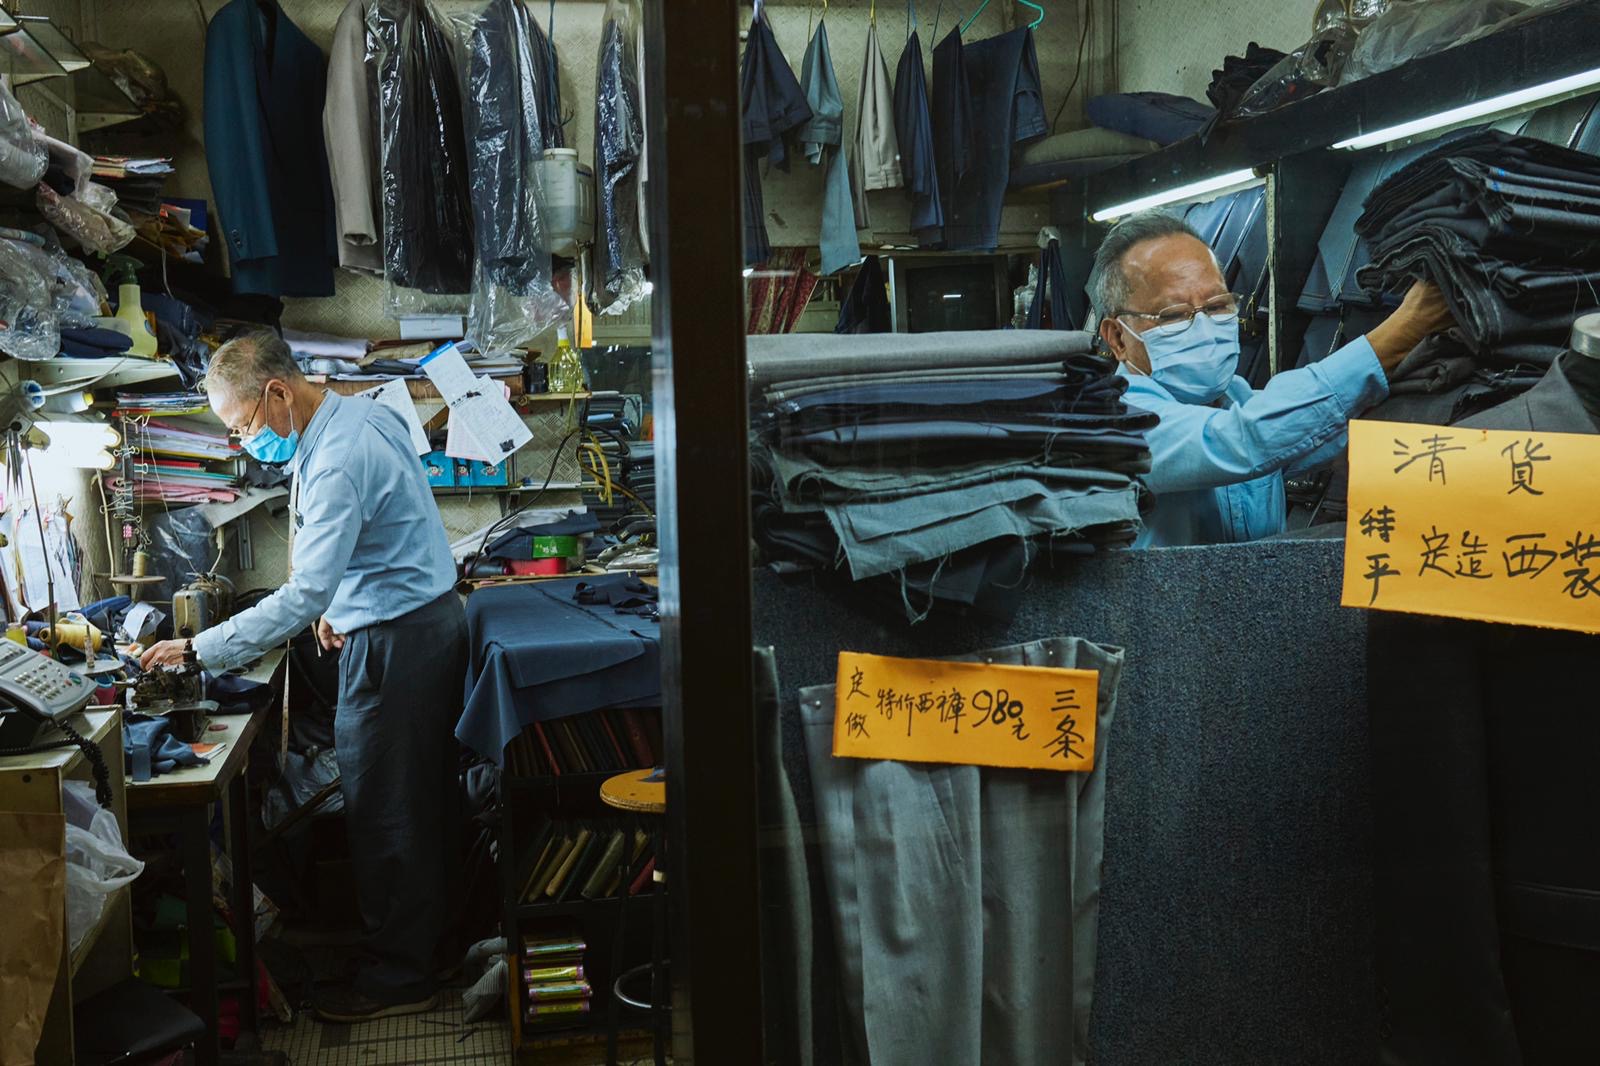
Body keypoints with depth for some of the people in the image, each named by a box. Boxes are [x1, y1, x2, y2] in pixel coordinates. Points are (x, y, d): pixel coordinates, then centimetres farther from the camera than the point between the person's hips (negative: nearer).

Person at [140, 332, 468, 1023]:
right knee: (423, 796, 19)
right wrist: (342, 603, 11)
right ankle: (429, 930, 34)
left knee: (382, 813, 0)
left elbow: (305, 595, -30)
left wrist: (198, 649, -27)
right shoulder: (364, 415, 7)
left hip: (394, 641, -10)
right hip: (430, 612, 10)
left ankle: (400, 975, 12)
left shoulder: (336, 461, -25)